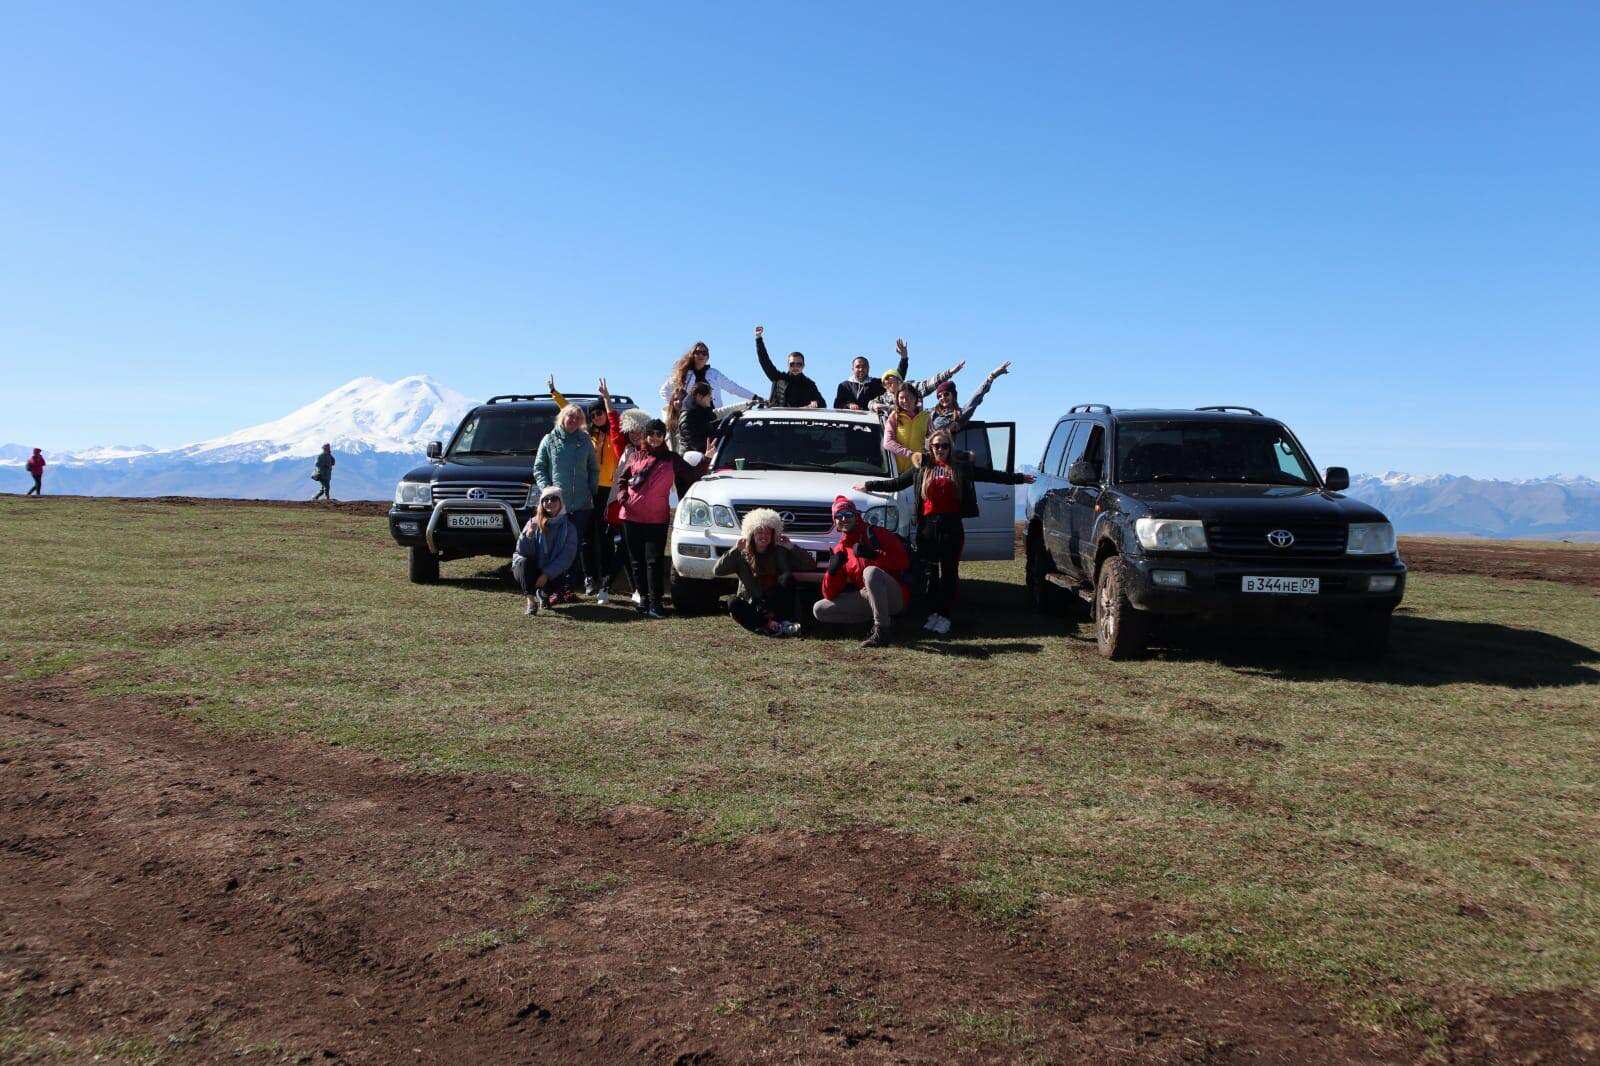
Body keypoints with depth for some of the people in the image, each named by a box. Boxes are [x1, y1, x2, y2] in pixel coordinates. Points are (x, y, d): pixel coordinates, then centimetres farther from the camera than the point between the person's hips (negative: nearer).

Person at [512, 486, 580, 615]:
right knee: (523, 562, -31)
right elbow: (522, 551, -12)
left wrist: (547, 574, -22)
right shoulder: (534, 523, -3)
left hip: (553, 574, 0)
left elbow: (567, 556, -13)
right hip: (530, 570, 0)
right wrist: (528, 535, -32)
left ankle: (543, 593, 8)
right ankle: (531, 601, -24)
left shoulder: (569, 527, -5)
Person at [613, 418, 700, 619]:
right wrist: (622, 495, 0)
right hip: (631, 516, 3)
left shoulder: (672, 459, 6)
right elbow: (622, 479, 18)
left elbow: (693, 476, 10)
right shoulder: (634, 455, 10)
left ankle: (654, 602, -7)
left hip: (657, 518, -2)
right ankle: (643, 596, 20)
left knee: (654, 561, -8)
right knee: (637, 560, 9)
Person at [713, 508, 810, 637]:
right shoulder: (742, 555, 5)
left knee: (787, 578, -23)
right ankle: (770, 626, -43)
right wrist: (735, 550, -11)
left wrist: (791, 547, -7)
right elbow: (717, 570, -6)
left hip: (776, 606, 0)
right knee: (733, 603, -30)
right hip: (752, 606, 0)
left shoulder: (781, 552, 7)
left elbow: (809, 565, 1)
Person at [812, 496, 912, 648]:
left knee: (870, 571, -34)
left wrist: (873, 554, -24)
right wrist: (832, 570, -11)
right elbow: (830, 595, 9)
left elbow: (903, 561, -14)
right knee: (819, 609, -3)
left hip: (895, 595, -6)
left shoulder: (876, 534, 0)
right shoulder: (839, 550, 13)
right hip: (867, 598, 6)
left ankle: (882, 631, -30)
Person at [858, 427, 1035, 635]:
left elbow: (992, 475, 11)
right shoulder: (921, 467, 10)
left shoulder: (962, 466, 7)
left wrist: (1019, 478, 11)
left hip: (952, 525, -1)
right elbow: (896, 483, 16)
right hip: (927, 525, 1)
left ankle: (944, 615, 4)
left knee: (949, 571, 0)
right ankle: (933, 612, 12)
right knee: (930, 571, 4)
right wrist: (869, 486, 15)